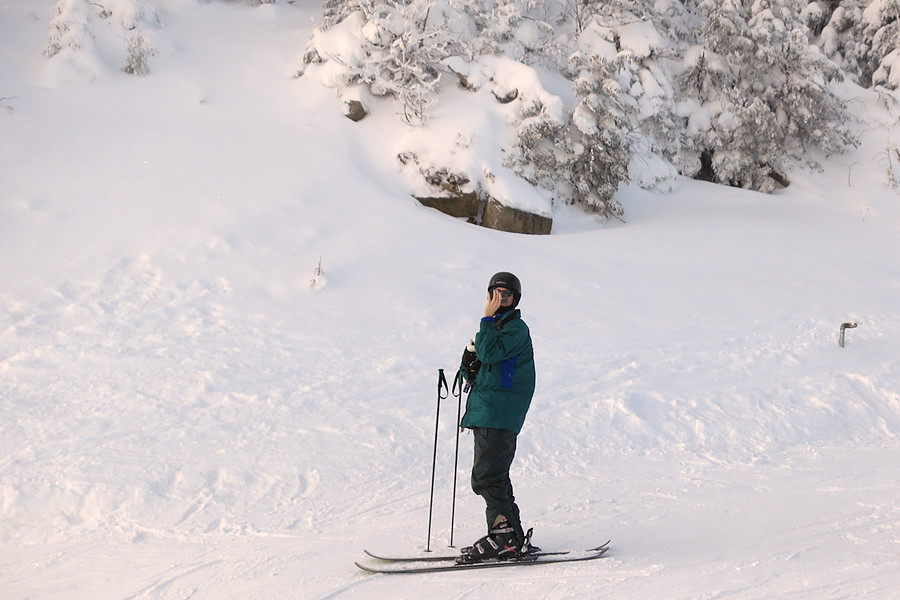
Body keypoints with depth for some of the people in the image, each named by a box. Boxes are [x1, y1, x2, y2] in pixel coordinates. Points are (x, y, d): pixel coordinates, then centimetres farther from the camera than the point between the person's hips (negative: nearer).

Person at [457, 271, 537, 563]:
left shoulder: (517, 328, -6)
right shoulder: (494, 327, 23)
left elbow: (490, 353, -21)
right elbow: (476, 367, 24)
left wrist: (487, 320, -14)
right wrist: (469, 365, 2)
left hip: (499, 415, -10)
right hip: (484, 411, 10)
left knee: (487, 476, -15)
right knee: (492, 477, 11)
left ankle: (504, 536, -13)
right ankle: (515, 538, 15)